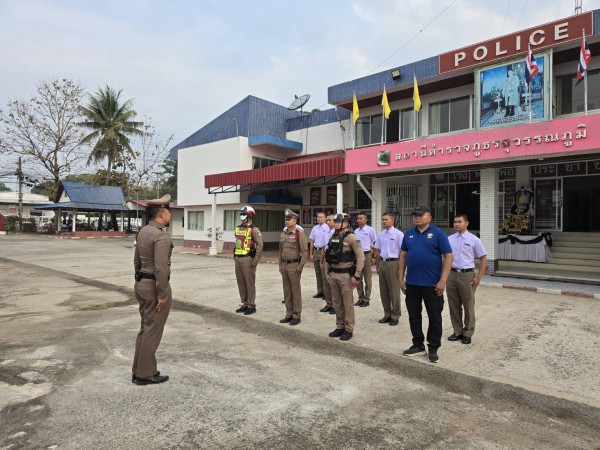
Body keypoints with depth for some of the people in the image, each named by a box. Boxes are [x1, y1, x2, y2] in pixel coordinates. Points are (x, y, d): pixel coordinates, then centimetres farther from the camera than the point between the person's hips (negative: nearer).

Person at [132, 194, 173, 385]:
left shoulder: (143, 232, 10)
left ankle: (139, 371, 27)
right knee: (153, 331, 2)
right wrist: (162, 294, -19)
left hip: (142, 284, 10)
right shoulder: (161, 236, -20)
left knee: (145, 328, 18)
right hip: (154, 286, -10)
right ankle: (146, 373, 14)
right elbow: (161, 268, -24)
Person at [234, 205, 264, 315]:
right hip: (238, 259, 8)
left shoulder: (254, 229, -10)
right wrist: (234, 256, 14)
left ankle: (252, 306, 9)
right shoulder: (238, 229, 14)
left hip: (247, 259, -8)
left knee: (250, 283, 0)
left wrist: (255, 261, -17)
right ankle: (245, 304, 23)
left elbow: (260, 245, -14)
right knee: (241, 283, 12)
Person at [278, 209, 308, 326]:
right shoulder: (283, 235, 10)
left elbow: (305, 251, -14)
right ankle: (289, 314, 22)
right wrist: (280, 265, 13)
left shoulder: (299, 234, -10)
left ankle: (297, 315, 11)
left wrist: (300, 266, -16)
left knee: (295, 291, 1)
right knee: (286, 291, 12)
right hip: (284, 265, 7)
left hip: (294, 265, -7)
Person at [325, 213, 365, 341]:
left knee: (347, 303, 3)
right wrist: (327, 272, 13)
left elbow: (361, 257, -15)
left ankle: (349, 329, 14)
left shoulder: (351, 237, -12)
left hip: (346, 275, -7)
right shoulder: (333, 237, 9)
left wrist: (356, 276, -16)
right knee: (337, 303, 14)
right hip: (333, 274, 7)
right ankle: (340, 327, 26)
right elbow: (328, 256, 16)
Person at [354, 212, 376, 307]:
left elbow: (375, 243, -3)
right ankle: (360, 297, 23)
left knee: (367, 278, 5)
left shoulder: (370, 230, -7)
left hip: (366, 255, -5)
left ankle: (366, 299, 15)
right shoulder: (356, 231, 8)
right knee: (358, 277, 11)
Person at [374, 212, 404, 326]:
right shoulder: (380, 234, 9)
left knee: (394, 291, 2)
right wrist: (377, 265, 14)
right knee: (383, 291, 12)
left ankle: (395, 315, 15)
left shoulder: (398, 234, -9)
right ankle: (387, 314, 25)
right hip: (382, 263, 6)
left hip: (393, 263, -6)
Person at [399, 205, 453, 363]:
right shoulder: (408, 234, 7)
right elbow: (403, 256, 11)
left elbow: (448, 257, -9)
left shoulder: (438, 233, -6)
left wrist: (443, 280, -15)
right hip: (412, 283, 4)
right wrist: (401, 278, 6)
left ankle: (433, 348, 21)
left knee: (434, 317, 7)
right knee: (414, 315, 13)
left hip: (432, 283, -4)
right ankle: (418, 345, 28)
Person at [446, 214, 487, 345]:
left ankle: (467, 333, 18)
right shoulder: (449, 239, 7)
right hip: (451, 274, 4)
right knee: (454, 305, 10)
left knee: (468, 305, 6)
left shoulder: (474, 239, -3)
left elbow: (483, 258, -1)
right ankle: (457, 331, 23)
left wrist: (478, 277, -7)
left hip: (467, 275, -3)